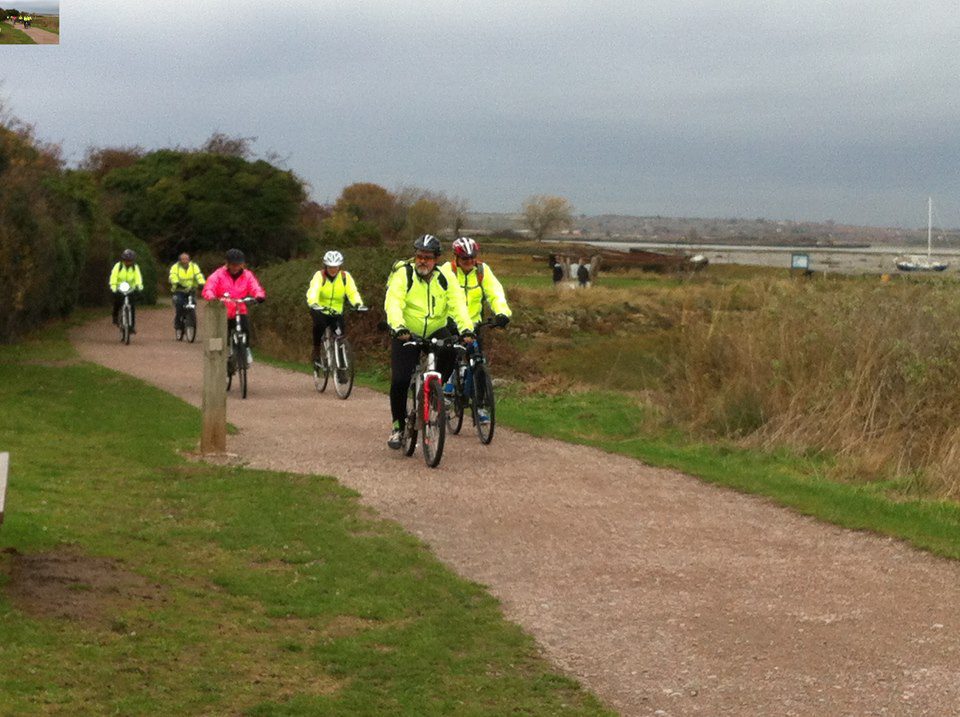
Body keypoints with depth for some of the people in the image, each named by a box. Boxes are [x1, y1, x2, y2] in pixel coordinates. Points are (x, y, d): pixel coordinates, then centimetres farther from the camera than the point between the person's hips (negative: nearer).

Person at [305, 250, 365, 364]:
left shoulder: (345, 276, -6)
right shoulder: (319, 276, -13)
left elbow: (352, 292, -17)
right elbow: (313, 291, -28)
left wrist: (358, 303, -39)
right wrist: (314, 304, -49)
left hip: (336, 312, 3)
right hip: (320, 310, -3)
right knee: (319, 324, -33)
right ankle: (316, 350, -13)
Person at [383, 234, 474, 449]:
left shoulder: (445, 278, -4)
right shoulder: (403, 275, -13)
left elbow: (458, 304, -15)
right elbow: (393, 304, -25)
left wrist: (466, 329, -33)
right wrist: (398, 327, -43)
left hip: (435, 331, 2)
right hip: (406, 334, -2)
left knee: (452, 352, -29)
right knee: (400, 380, -15)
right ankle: (398, 425, 4)